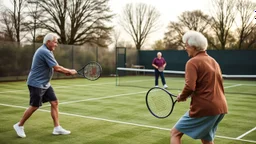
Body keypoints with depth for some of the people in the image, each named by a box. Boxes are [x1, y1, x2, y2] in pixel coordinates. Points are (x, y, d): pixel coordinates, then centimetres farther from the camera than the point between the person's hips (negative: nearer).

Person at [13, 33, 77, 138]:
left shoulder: (47, 52, 12)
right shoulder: (44, 52, -21)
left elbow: (55, 68, 14)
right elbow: (57, 68, -23)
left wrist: (65, 72, -2)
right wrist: (70, 71, -9)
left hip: (45, 84, 10)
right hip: (36, 83, -10)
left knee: (54, 102, 3)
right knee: (34, 106, -1)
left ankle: (57, 128, 7)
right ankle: (19, 125, 18)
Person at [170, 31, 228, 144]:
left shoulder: (193, 62, -10)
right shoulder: (213, 61, 15)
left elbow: (189, 87, -21)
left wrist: (181, 97, -1)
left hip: (203, 108, -8)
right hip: (220, 108, 8)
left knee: (175, 133, 4)